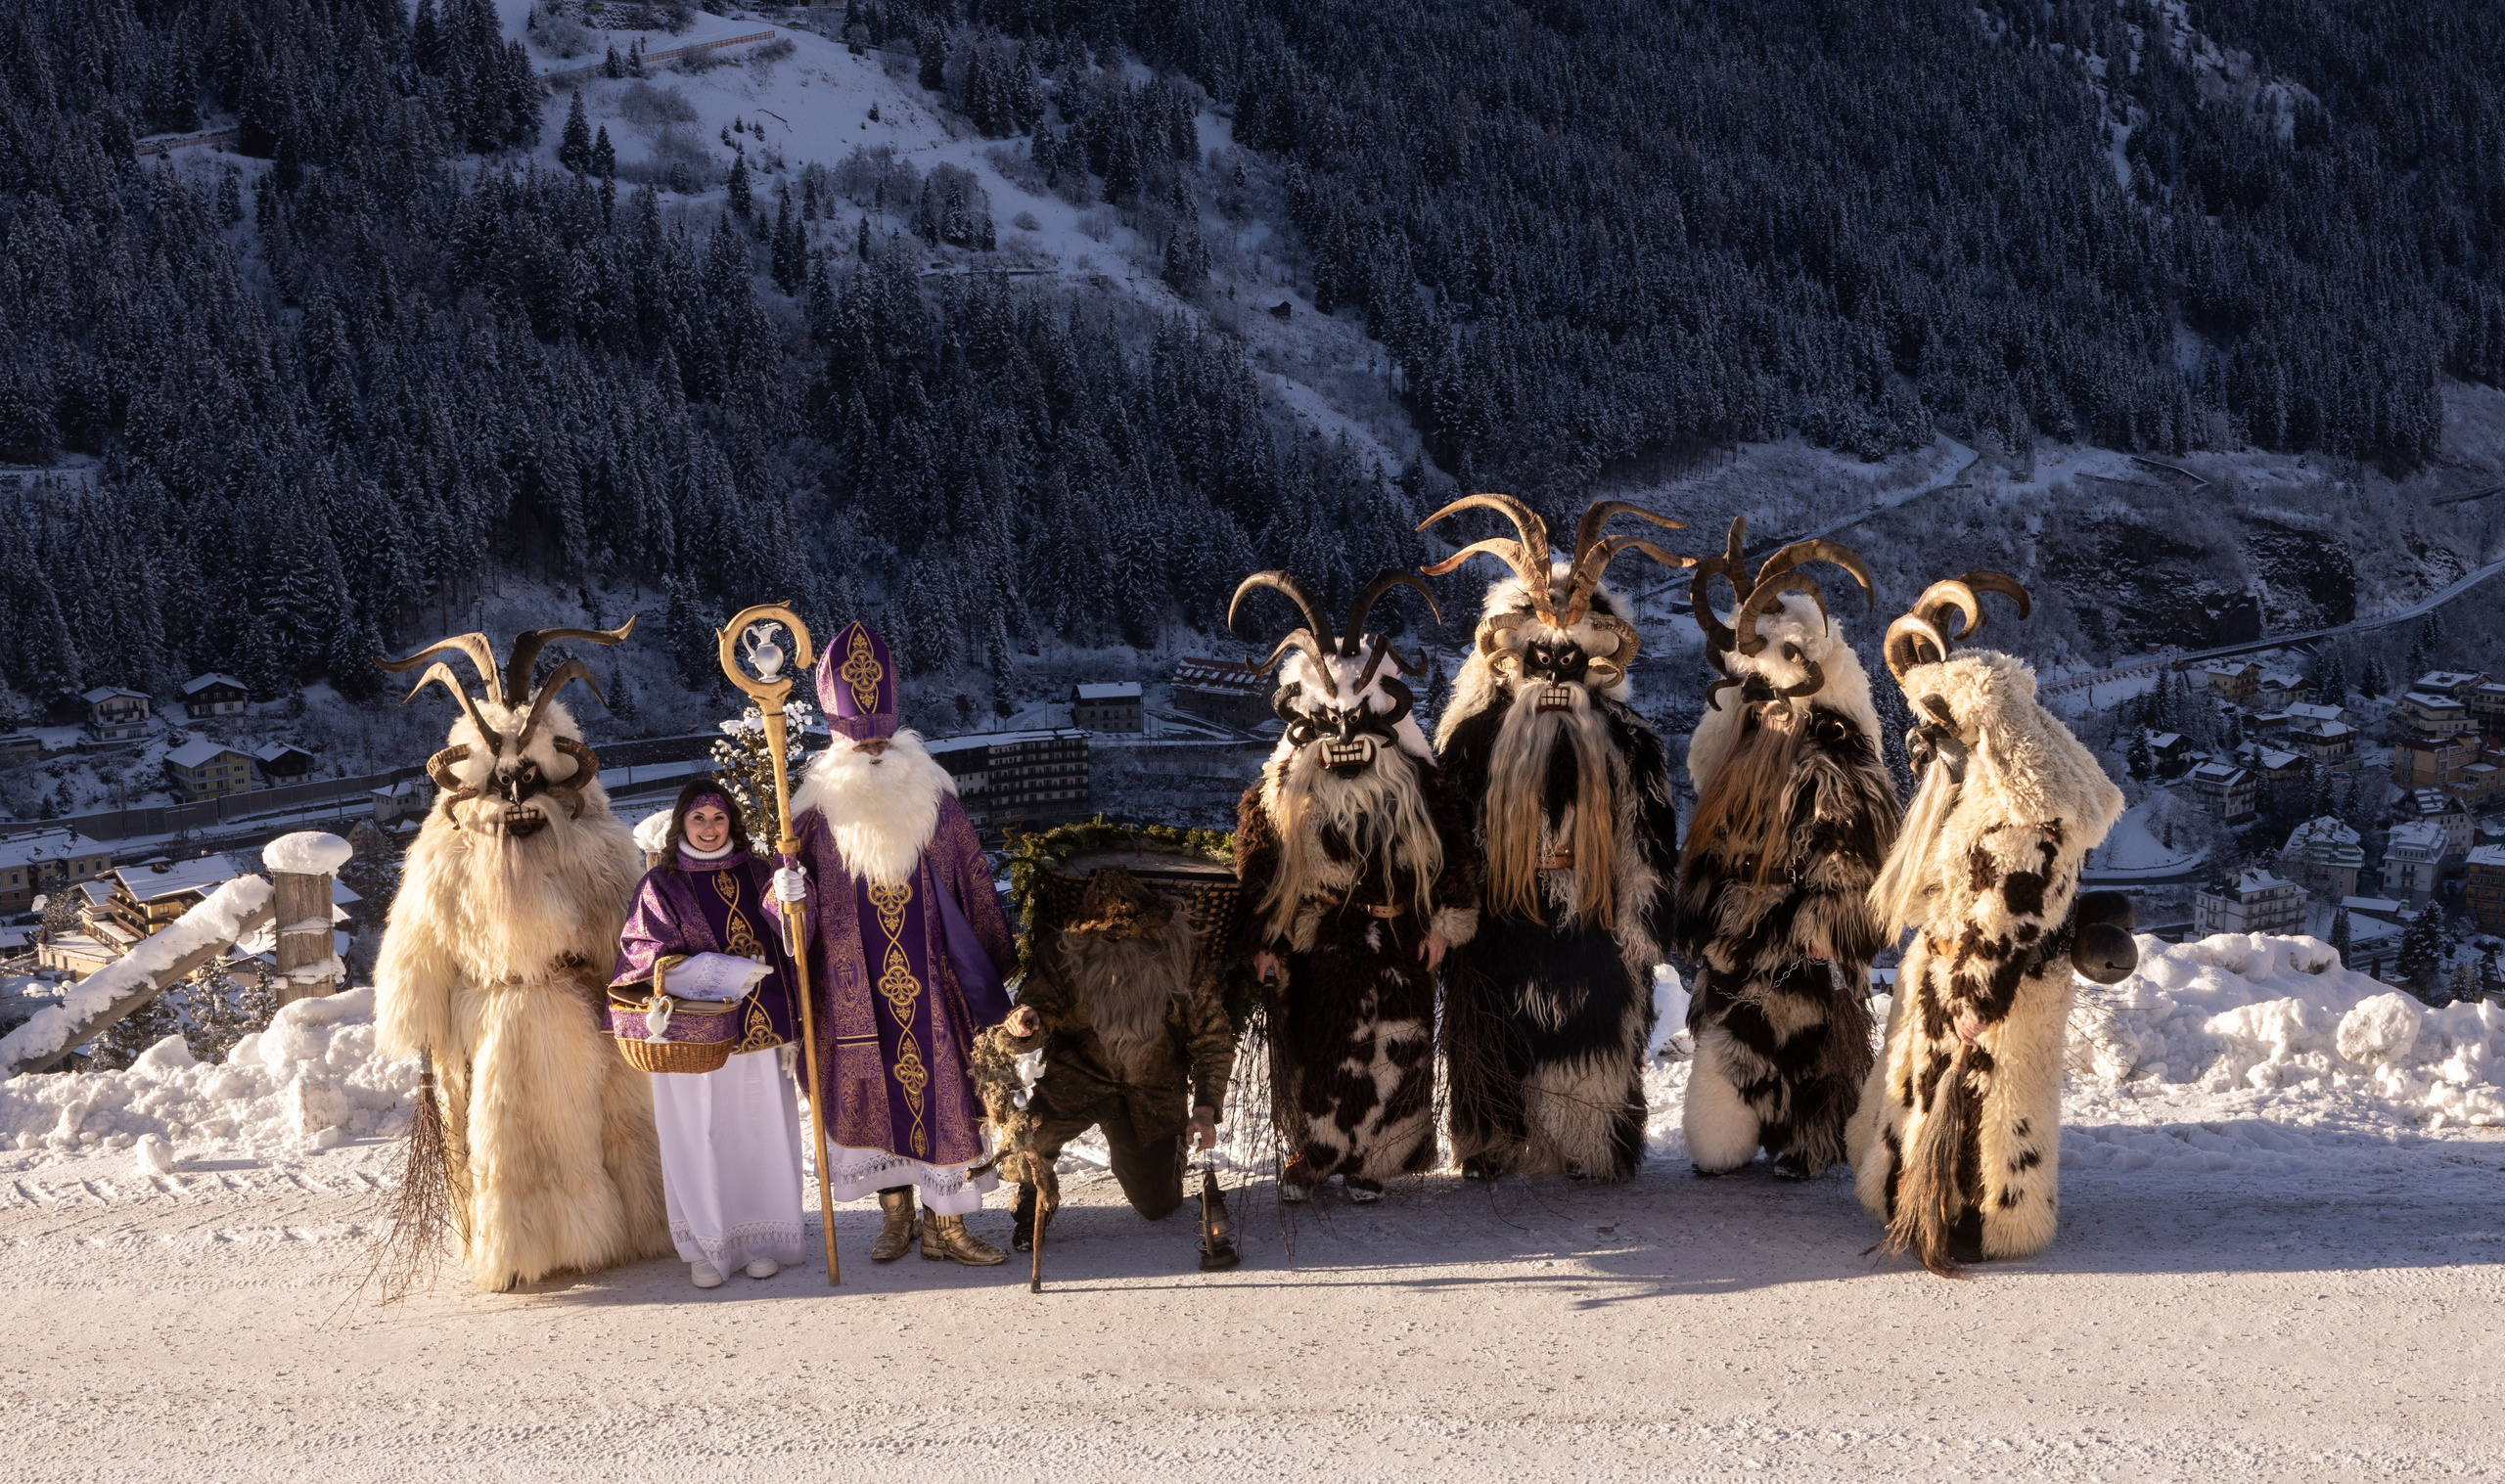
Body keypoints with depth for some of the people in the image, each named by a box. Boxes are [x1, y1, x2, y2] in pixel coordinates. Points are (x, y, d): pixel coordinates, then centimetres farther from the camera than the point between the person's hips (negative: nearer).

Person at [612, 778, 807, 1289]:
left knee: (756, 1128, 3)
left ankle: (760, 1239, 14)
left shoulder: (755, 876, 9)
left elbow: (781, 949, 4)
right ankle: (708, 1245, 8)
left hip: (755, 1031, 2)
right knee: (698, 1135, 0)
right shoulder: (660, 884, 3)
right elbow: (641, 956, -5)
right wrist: (714, 972, -15)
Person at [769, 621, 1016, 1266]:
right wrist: (790, 896, -24)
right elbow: (797, 919, -1)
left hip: (932, 982, 0)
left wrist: (997, 968, 8)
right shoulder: (815, 811, -1)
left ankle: (944, 1225, 9)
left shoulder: (935, 800, 1)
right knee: (875, 1096, 7)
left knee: (943, 1091, 0)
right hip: (854, 989, 0)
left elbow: (974, 890, 7)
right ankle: (896, 1215, 24)